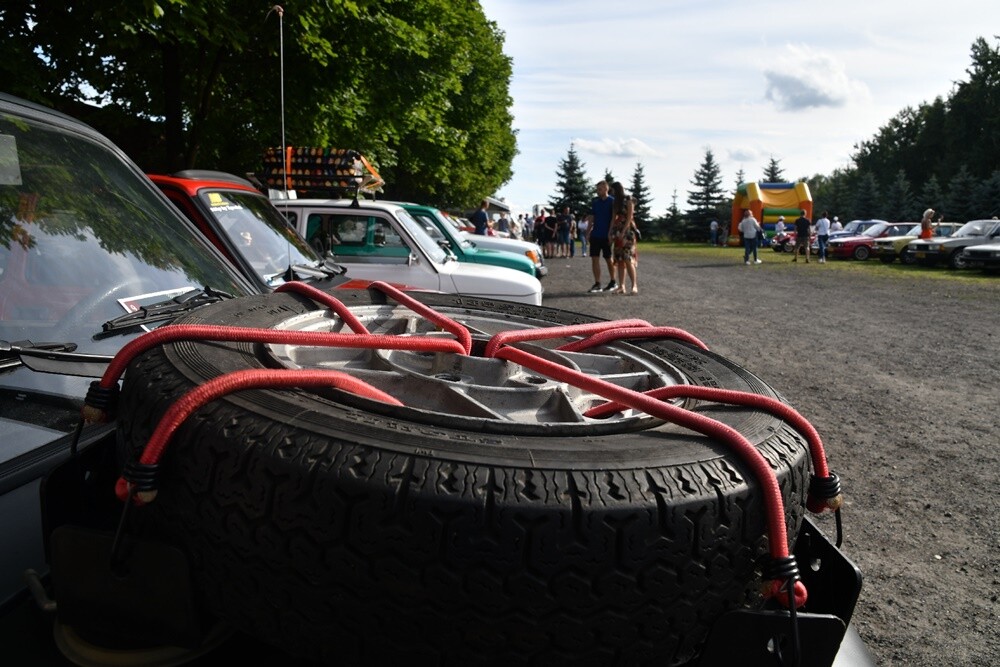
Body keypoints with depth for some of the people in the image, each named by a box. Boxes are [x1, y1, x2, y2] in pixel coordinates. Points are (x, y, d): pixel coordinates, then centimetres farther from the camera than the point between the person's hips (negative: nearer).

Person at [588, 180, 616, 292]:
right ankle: (597, 284, 1)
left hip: (606, 236, -5)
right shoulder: (595, 201, 9)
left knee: (608, 259, 6)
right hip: (595, 235, 5)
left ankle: (613, 282, 20)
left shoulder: (612, 201, -6)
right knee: (594, 259, -2)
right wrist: (588, 232, 7)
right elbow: (592, 217, 12)